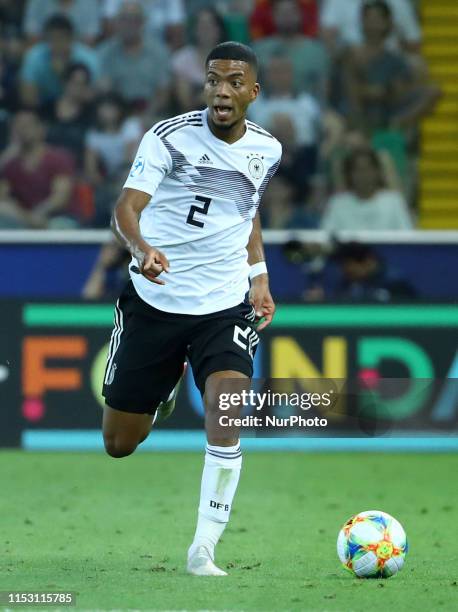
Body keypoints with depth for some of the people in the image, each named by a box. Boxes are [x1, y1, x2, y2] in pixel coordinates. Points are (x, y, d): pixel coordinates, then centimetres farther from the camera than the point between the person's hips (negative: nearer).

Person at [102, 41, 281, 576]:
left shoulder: (266, 150, 3)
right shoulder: (169, 137, -11)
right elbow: (126, 208, -22)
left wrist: (259, 276, 14)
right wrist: (141, 246, -43)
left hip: (225, 306, 2)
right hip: (153, 303, -1)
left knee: (227, 404, -26)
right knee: (119, 444, 6)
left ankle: (204, 548, -19)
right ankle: (164, 391, 44)